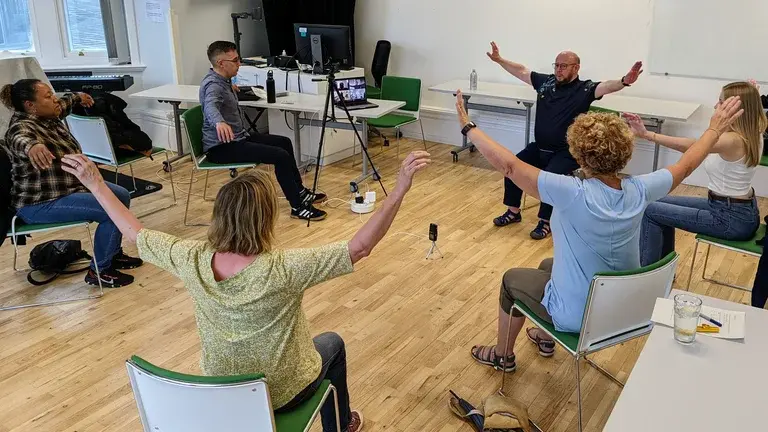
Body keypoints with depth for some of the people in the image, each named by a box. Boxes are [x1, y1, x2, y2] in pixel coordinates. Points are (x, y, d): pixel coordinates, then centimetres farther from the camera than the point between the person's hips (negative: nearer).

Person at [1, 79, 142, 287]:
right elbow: (20, 139, -52)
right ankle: (99, 271, -6)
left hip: (70, 185, 11)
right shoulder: (23, 126, -26)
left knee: (122, 196, 13)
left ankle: (113, 254, 23)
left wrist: (78, 97, 45)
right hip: (42, 203, -11)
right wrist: (32, 146, -75)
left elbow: (63, 104, 26)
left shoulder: (48, 116, 1)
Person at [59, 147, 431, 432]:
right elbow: (360, 246, -35)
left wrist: (95, 184, 4)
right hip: (280, 395, -4)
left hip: (220, 392, 4)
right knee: (333, 343, 27)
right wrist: (400, 188, -39)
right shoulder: (282, 271, -35)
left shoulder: (192, 261, -22)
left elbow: (135, 233, -6)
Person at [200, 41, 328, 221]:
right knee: (280, 156, -22)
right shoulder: (213, 84, -22)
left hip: (238, 137, 11)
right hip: (222, 147, -11)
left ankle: (300, 192, 25)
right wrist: (219, 122, -65)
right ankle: (298, 207, -15)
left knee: (284, 142, 17)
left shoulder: (222, 80, 9)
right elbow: (210, 106, -47)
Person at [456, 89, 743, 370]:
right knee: (548, 266, 31)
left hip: (578, 316, -6)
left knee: (512, 279, 22)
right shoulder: (638, 191, -15)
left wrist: (469, 127, -22)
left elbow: (509, 165, -31)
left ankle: (503, 356, 40)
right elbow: (686, 165, 3)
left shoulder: (574, 194, -32)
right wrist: (716, 129, 18)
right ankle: (545, 338, 50)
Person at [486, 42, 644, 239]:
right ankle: (513, 212, 9)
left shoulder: (585, 89, -10)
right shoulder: (546, 81, 5)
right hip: (539, 147, 6)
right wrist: (499, 59, 14)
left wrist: (624, 81, -49)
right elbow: (521, 71, 15)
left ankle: (546, 222, -9)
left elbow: (606, 86, -28)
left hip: (566, 153, -5)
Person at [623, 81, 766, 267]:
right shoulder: (752, 134, 1)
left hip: (732, 219, -10)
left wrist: (647, 134, -45)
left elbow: (690, 146, -39)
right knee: (663, 203, 19)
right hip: (740, 211, 10)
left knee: (651, 210, -8)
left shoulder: (733, 141, -27)